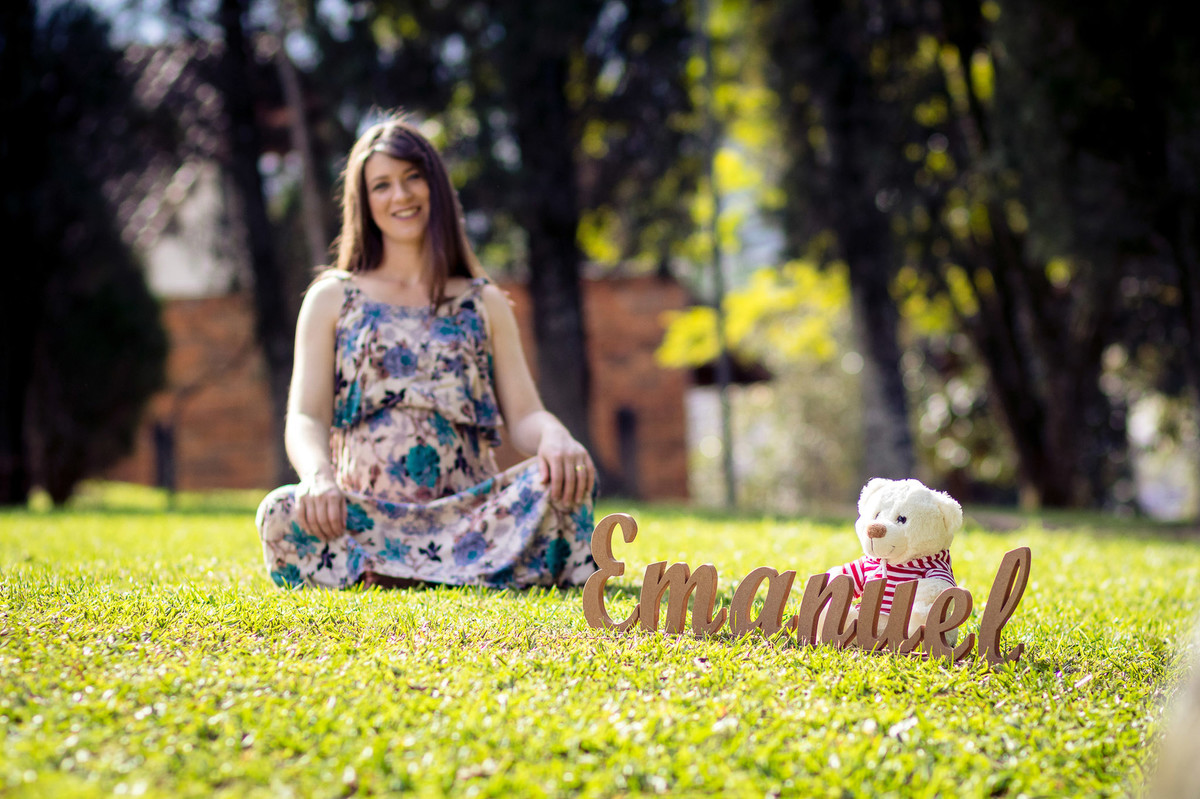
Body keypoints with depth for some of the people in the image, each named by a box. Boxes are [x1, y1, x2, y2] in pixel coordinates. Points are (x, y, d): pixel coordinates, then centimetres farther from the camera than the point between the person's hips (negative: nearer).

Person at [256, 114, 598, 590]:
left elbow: (523, 416, 10)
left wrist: (555, 438, -17)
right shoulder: (332, 297, 16)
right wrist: (318, 475, -21)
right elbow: (305, 418, 4)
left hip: (469, 512, 1)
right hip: (363, 516, -1)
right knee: (283, 514, -35)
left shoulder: (484, 304, 20)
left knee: (567, 483, -30)